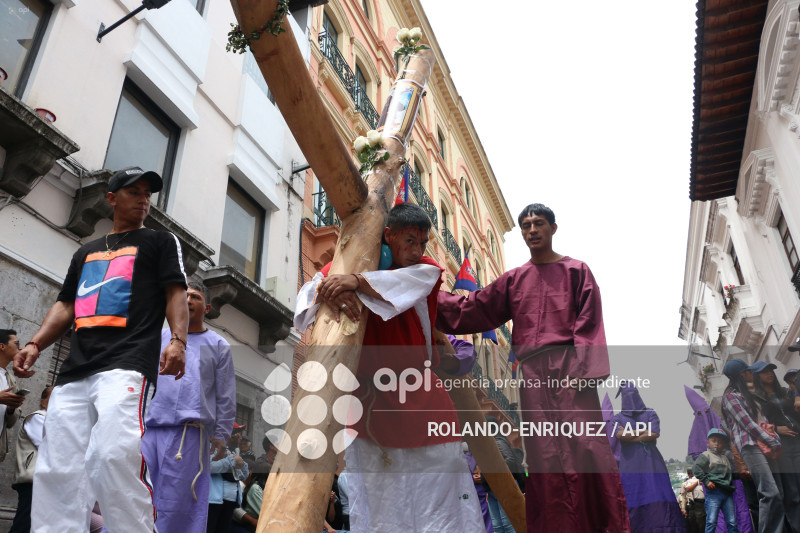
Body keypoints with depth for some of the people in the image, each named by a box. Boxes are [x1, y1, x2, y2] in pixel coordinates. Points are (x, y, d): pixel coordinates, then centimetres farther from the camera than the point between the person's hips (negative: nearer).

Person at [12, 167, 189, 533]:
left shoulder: (160, 242, 16)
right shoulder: (86, 252, 30)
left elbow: (176, 294, 3)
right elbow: (66, 306, 27)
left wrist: (177, 340, -15)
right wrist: (35, 344, 10)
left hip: (127, 363, -6)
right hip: (74, 371, 6)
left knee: (113, 456, -25)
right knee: (56, 470, -1)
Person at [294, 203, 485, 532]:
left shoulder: (426, 269, 2)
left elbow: (413, 280, -21)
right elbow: (310, 291, -7)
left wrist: (358, 281, -36)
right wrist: (329, 293, -30)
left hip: (419, 397, 1)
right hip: (367, 396, 0)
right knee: (373, 495, 0)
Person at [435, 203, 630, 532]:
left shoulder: (576, 270, 9)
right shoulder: (514, 280, 17)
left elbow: (589, 323, 0)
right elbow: (472, 311, 16)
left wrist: (584, 369, -12)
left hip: (569, 364, -3)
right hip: (532, 372, 3)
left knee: (586, 445, -10)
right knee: (544, 453, 2)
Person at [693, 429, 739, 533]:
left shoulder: (725, 458, 23)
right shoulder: (706, 455, 3)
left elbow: (731, 473, 29)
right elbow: (697, 468, -9)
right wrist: (706, 481, -15)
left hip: (727, 492, 6)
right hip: (713, 491, -6)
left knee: (732, 522, 7)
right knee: (711, 521, -8)